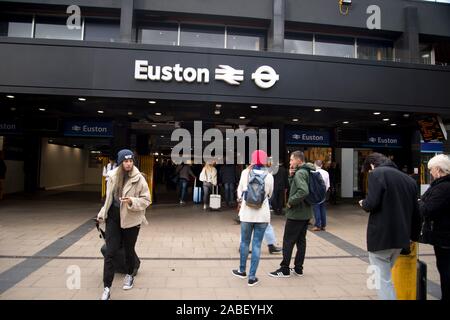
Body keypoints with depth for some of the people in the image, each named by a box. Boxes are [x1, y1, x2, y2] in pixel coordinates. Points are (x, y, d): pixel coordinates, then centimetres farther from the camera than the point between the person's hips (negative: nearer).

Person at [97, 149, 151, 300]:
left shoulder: (139, 178, -12)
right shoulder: (112, 176, 0)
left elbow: (146, 200, -9)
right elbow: (108, 197, 13)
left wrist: (132, 201, -25)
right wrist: (102, 214, 14)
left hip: (131, 219, -2)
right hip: (113, 218, 3)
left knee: (129, 250, 14)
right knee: (109, 253, 1)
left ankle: (129, 275, 41)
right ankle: (107, 288, 11)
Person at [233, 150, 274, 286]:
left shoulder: (245, 172, -4)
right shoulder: (269, 176, -4)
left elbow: (240, 190, 7)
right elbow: (269, 194, 10)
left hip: (247, 213, 1)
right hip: (262, 214, 0)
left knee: (244, 242, 16)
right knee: (257, 245, 6)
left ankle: (242, 271, 32)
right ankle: (252, 277, 11)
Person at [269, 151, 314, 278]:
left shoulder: (300, 173, -18)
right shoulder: (306, 172, 13)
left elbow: (303, 191, -32)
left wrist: (290, 202, -21)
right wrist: (291, 176, 1)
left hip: (296, 214, -10)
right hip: (305, 213, 10)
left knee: (288, 241, 0)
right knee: (301, 240, 14)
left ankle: (284, 270, 8)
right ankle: (298, 268, 24)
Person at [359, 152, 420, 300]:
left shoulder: (377, 173, -8)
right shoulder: (409, 179, 14)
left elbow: (372, 203, -20)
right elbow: (415, 212, 17)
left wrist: (363, 204, 2)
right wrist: (413, 236, 27)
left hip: (381, 236, -8)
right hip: (401, 237, 8)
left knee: (383, 280, 3)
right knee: (385, 277, 23)